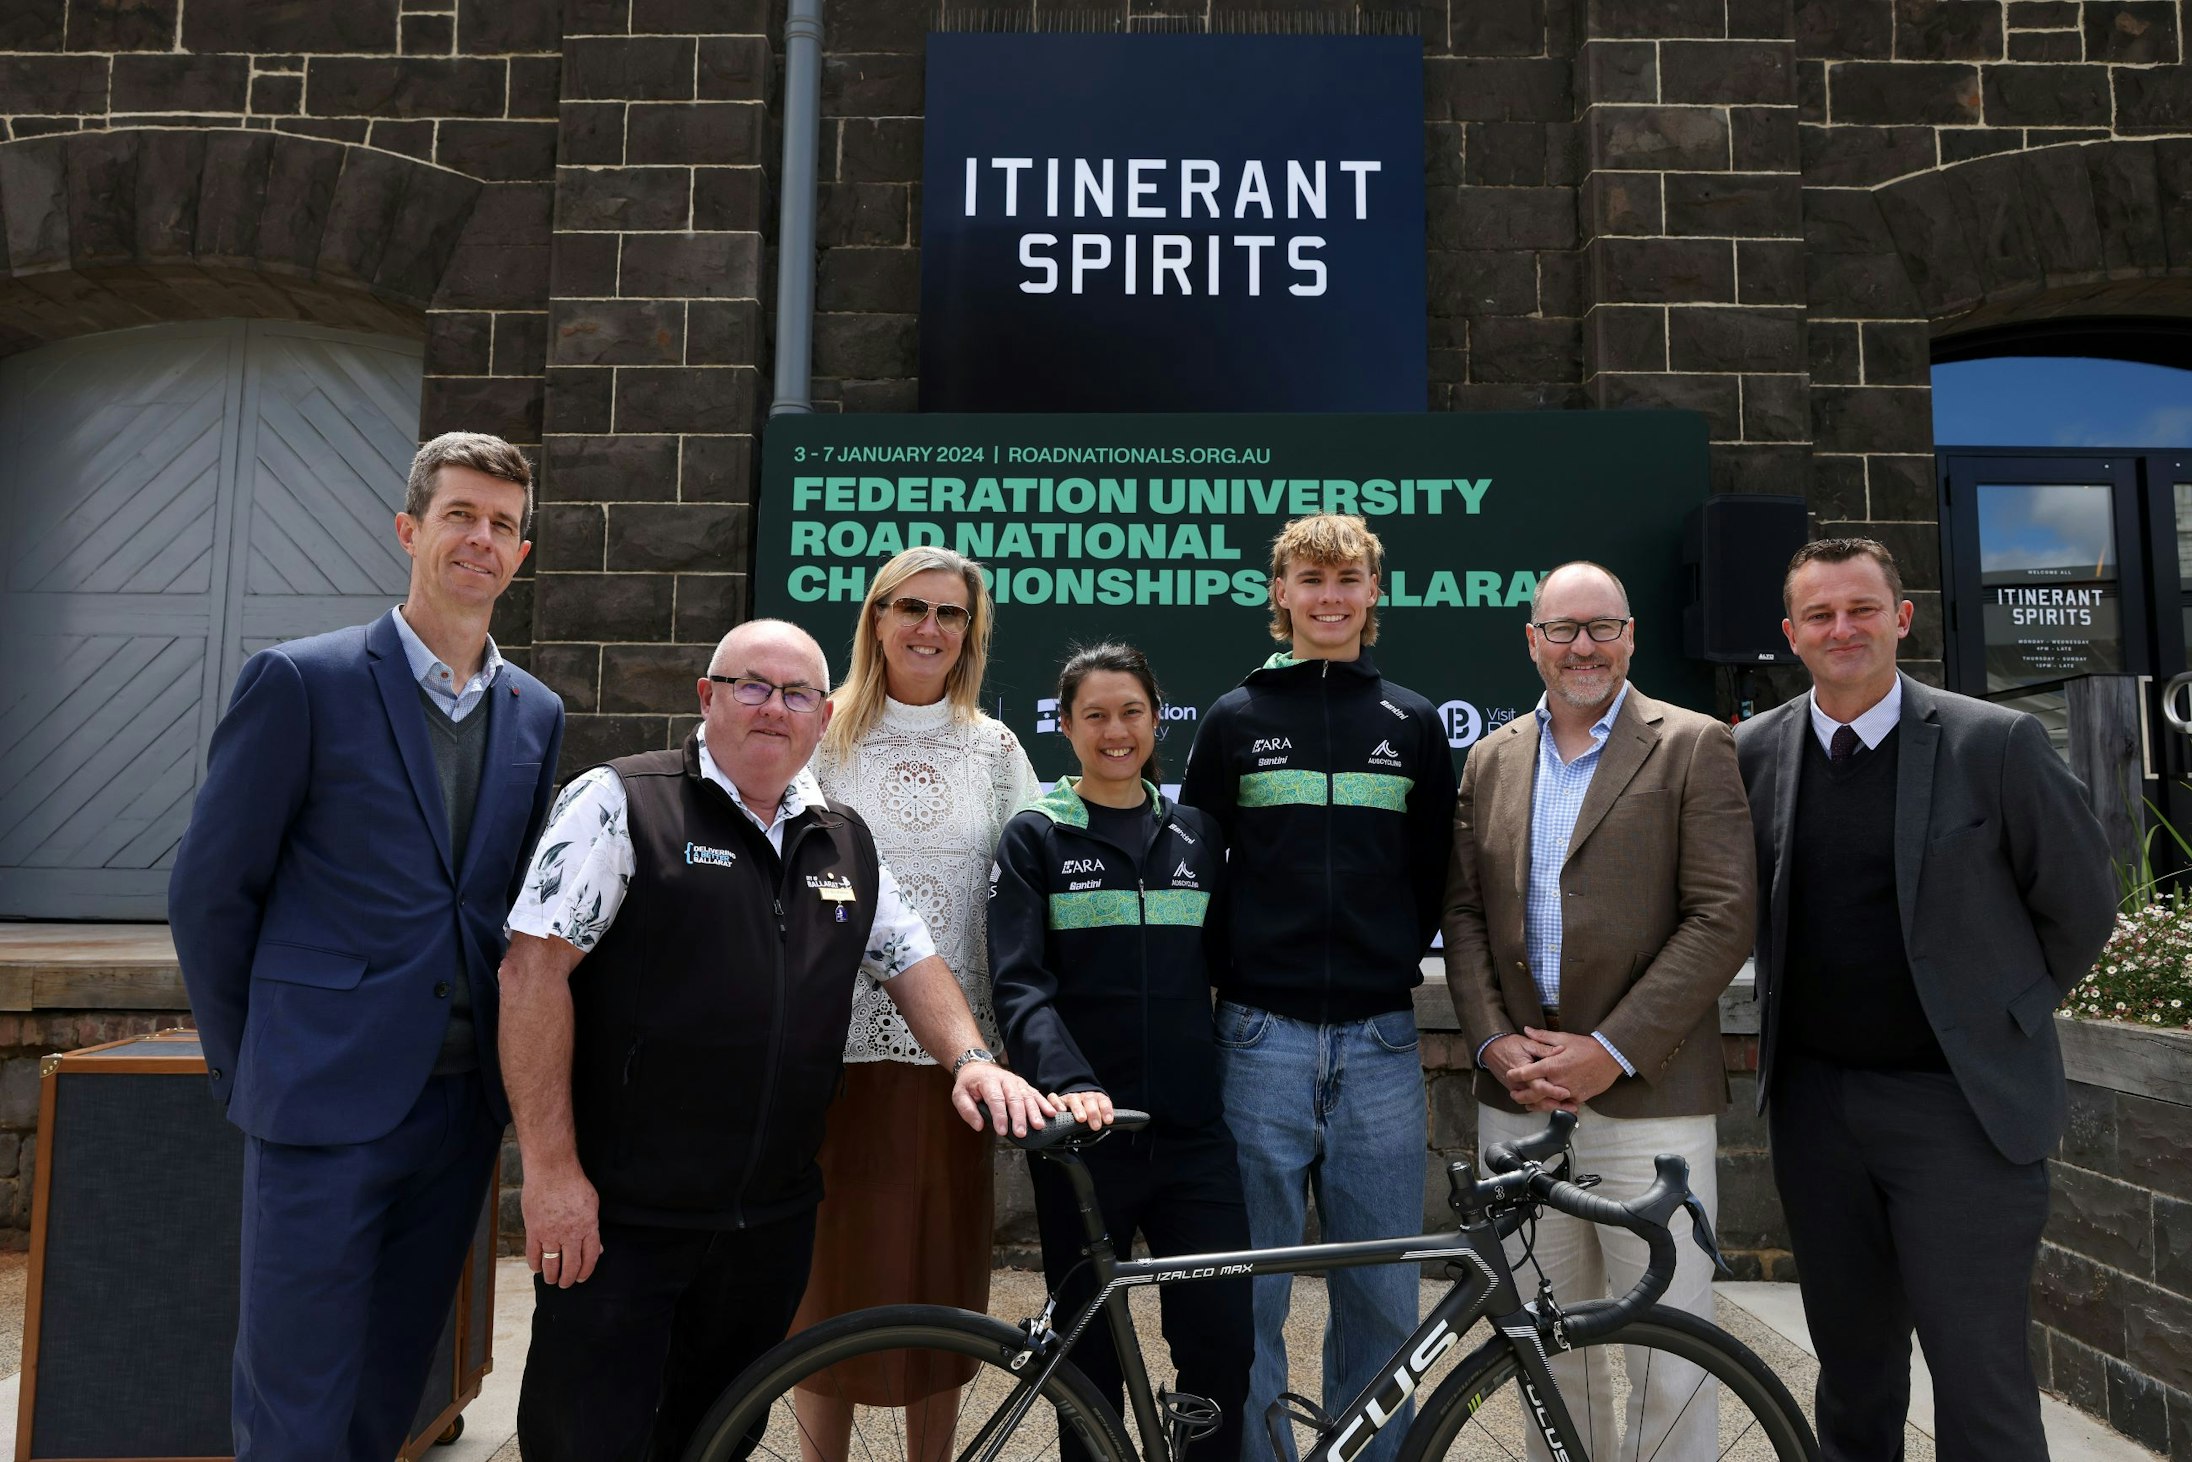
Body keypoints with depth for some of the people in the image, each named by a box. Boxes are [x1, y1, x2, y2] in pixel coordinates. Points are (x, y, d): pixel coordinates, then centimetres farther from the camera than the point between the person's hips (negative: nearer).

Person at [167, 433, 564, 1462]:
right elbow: (208, 888, -2)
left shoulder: (535, 712, 9)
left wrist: (508, 1068, 10)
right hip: (328, 1100, -4)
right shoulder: (302, 681, -6)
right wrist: (245, 1067, 2)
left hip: (465, 1099, 5)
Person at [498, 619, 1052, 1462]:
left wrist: (969, 1060, -2)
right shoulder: (621, 803, -8)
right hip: (617, 1214, -5)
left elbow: (912, 960, 17)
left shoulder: (847, 842, 10)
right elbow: (534, 969, -13)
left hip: (772, 1224, 6)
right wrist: (550, 1167, -17)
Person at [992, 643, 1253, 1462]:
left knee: (1224, 1341, 0)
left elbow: (1221, 961, 14)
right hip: (1086, 1132, -2)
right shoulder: (1035, 837, 0)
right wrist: (1068, 1081, -25)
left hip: (1192, 1129, 3)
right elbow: (1019, 983, -11)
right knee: (1090, 1349, 9)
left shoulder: (1196, 834, 11)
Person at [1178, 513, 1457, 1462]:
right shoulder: (1235, 719, 7)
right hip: (1261, 1035, -1)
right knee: (1251, 1293, 5)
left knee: (1382, 1295, 8)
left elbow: (1432, 875, 15)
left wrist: (1393, 965, 7)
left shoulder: (1413, 724, 10)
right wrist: (1234, 973, 3)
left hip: (1379, 1038, 1)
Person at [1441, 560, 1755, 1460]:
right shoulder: (1491, 759, 13)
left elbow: (1722, 918, -7)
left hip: (1647, 1096, -3)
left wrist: (1611, 1050, -13)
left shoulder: (1693, 748, 0)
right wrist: (1496, 1043, -4)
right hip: (1517, 1097, 4)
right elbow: (1464, 913, 10)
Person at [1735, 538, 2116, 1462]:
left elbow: (2080, 908, 2)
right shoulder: (1754, 752, 2)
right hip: (1813, 1101, 3)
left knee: (1979, 1369, 1)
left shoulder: (1994, 743, -8)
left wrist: (1996, 1013, 9)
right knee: (1850, 1357, 17)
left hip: (1961, 1103, -3)